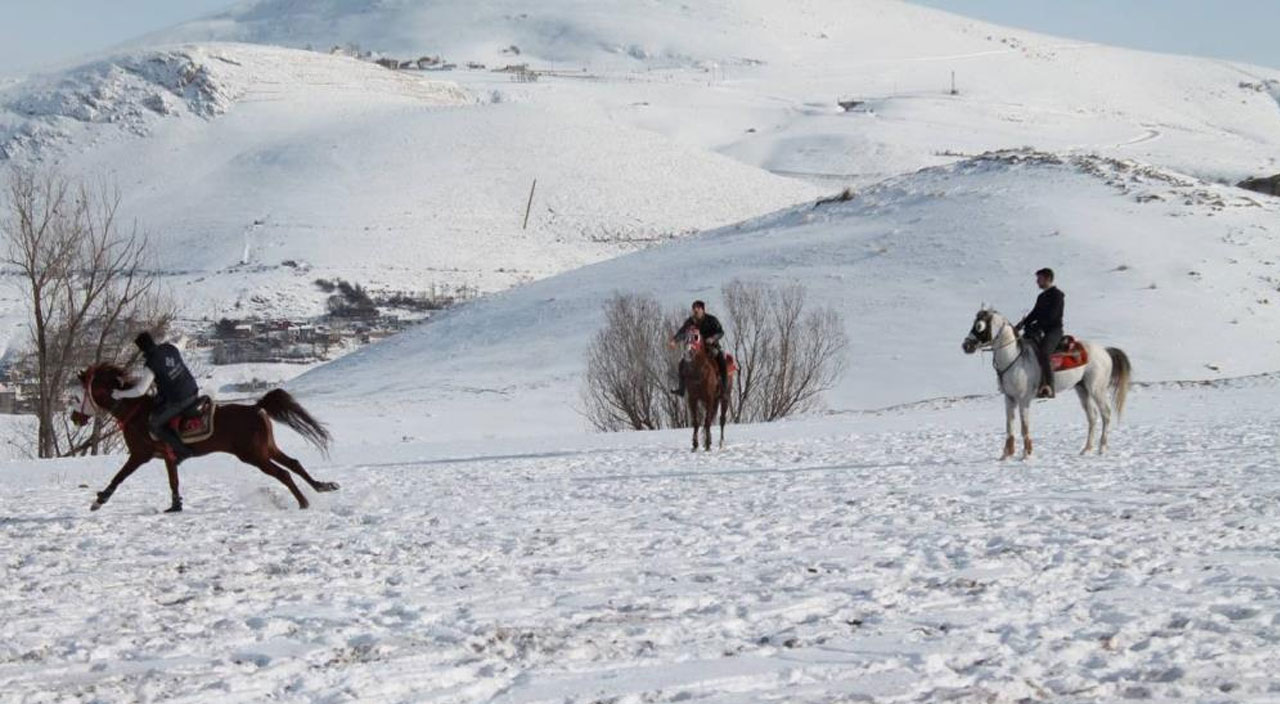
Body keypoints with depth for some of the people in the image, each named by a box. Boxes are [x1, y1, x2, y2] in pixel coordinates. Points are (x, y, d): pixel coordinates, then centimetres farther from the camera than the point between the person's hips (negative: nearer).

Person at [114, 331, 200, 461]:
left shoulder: (150, 364, -17)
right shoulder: (171, 348, 2)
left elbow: (140, 391, -15)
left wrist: (119, 394, -1)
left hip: (177, 401, -7)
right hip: (194, 391, 7)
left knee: (154, 424, 10)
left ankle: (182, 451, 4)